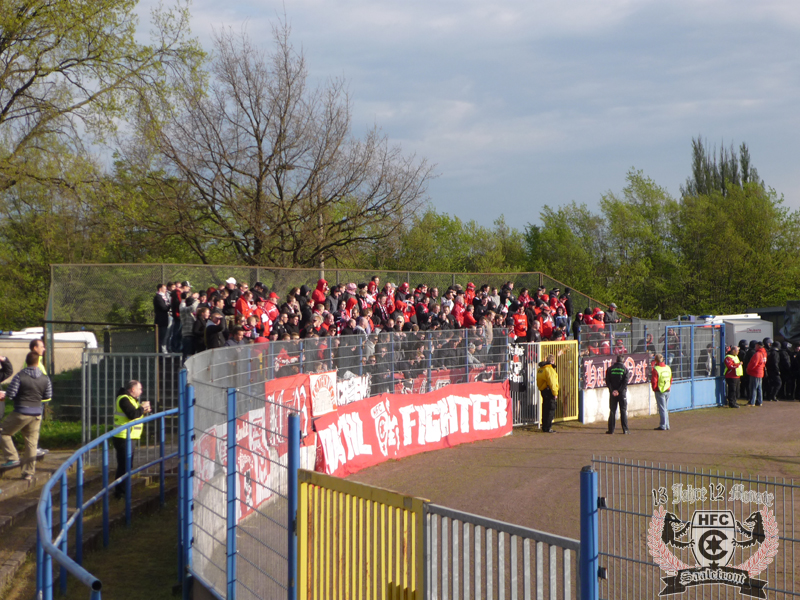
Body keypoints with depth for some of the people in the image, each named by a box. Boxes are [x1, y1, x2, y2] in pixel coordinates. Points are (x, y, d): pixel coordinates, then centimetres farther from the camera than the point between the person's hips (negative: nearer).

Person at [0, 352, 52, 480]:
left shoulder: (20, 376, -12)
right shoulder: (45, 378, 0)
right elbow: (48, 396, 10)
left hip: (21, 412, -5)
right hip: (36, 414, 5)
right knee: (31, 442, 10)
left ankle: (12, 458, 2)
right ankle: (29, 472, 12)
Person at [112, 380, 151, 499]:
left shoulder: (130, 399, 19)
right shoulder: (124, 399, -15)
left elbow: (136, 414, 20)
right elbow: (132, 414, -27)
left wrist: (143, 411, 2)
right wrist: (142, 408, -12)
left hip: (128, 438, 11)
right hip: (123, 438, -11)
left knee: (127, 466, 18)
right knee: (124, 466, -9)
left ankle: (122, 490, 28)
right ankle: (119, 492, -5)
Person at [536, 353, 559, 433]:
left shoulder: (541, 369, 14)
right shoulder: (549, 369, -16)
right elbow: (552, 382, -20)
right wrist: (555, 393, -15)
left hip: (543, 390, 9)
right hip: (549, 391, -9)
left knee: (545, 409, 15)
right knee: (551, 409, -6)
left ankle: (544, 427, 21)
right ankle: (548, 428, -7)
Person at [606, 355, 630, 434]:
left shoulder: (610, 369, 4)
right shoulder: (625, 369, -2)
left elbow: (607, 381, -4)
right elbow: (625, 382, -11)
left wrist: (612, 390, -8)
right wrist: (619, 391, -12)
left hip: (612, 393, 2)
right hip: (622, 393, -2)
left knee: (612, 411, 5)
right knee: (623, 411, 5)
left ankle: (611, 430, 3)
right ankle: (625, 429, 3)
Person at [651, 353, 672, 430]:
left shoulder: (656, 369, -15)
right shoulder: (668, 368, 6)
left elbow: (654, 381, -15)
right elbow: (671, 379, 13)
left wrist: (654, 388, 1)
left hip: (660, 391, -6)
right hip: (667, 391, 6)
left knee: (662, 409, -3)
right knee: (666, 409, 14)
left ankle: (663, 426, -1)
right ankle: (667, 426, 17)